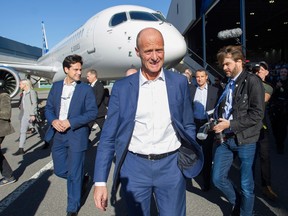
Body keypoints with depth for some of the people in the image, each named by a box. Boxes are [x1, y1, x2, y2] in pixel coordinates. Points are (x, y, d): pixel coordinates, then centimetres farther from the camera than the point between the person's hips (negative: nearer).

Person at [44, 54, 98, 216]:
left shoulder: (86, 89, -5)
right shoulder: (56, 86, 8)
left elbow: (93, 112, -10)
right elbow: (49, 108, 11)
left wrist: (70, 122, -18)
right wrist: (53, 121, -11)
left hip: (77, 135, -4)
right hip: (58, 135, 5)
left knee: (74, 174, 4)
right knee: (60, 170, 14)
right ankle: (82, 179, 42)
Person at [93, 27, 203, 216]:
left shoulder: (180, 82, 0)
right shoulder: (122, 87, -3)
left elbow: (188, 126, 8)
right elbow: (108, 136, -2)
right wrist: (100, 181, -6)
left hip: (171, 166, 0)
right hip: (134, 167, 0)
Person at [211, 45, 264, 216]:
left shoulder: (252, 81, -9)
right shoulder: (226, 83, 10)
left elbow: (257, 114, -15)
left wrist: (230, 124, -17)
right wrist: (218, 126, 4)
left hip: (245, 140, -6)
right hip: (225, 138, 6)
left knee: (246, 184, 7)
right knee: (218, 178, 10)